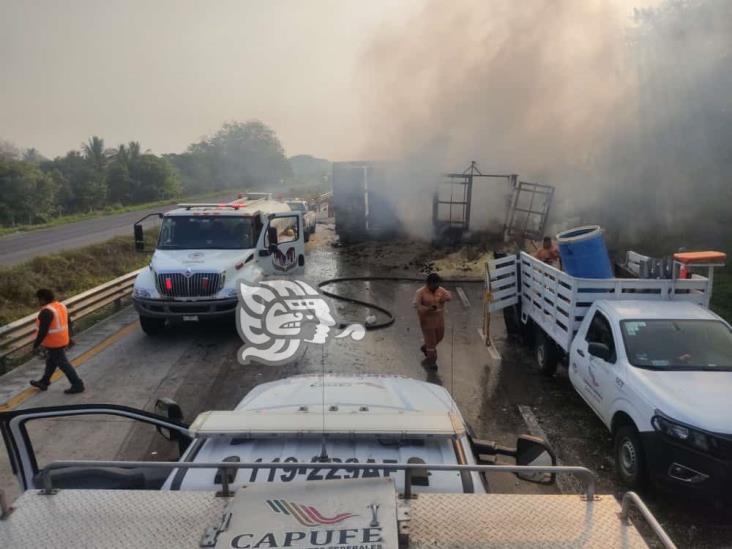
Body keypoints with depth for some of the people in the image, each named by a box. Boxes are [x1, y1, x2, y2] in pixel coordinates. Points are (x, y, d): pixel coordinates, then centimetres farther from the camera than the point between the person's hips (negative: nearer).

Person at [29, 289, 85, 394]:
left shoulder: (47, 312, -26)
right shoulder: (60, 306, 1)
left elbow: (43, 331, -25)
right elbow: (66, 323, 10)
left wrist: (36, 345, -15)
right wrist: (68, 338, 19)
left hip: (54, 342, -9)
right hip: (61, 340, 9)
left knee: (63, 364, 1)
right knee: (51, 361, 22)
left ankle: (77, 385, 7)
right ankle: (43, 383, 38)